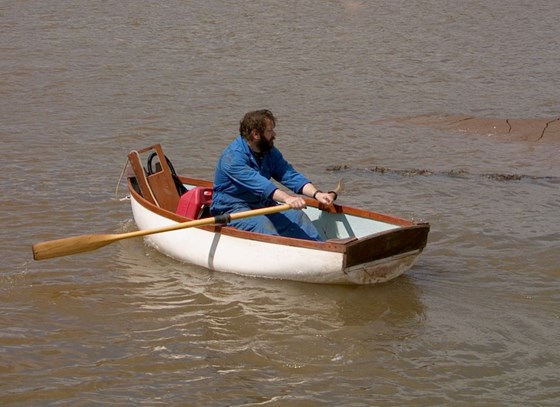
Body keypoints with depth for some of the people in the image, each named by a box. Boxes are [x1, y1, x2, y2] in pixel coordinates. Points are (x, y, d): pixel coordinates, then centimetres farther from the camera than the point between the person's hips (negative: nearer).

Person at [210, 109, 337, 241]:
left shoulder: (270, 152, 7)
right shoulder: (232, 156, -20)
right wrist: (287, 198, -45)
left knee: (296, 216, -14)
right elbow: (256, 182, -33)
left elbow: (290, 175, -2)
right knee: (262, 223, -34)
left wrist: (317, 194, -18)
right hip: (232, 210, -7)